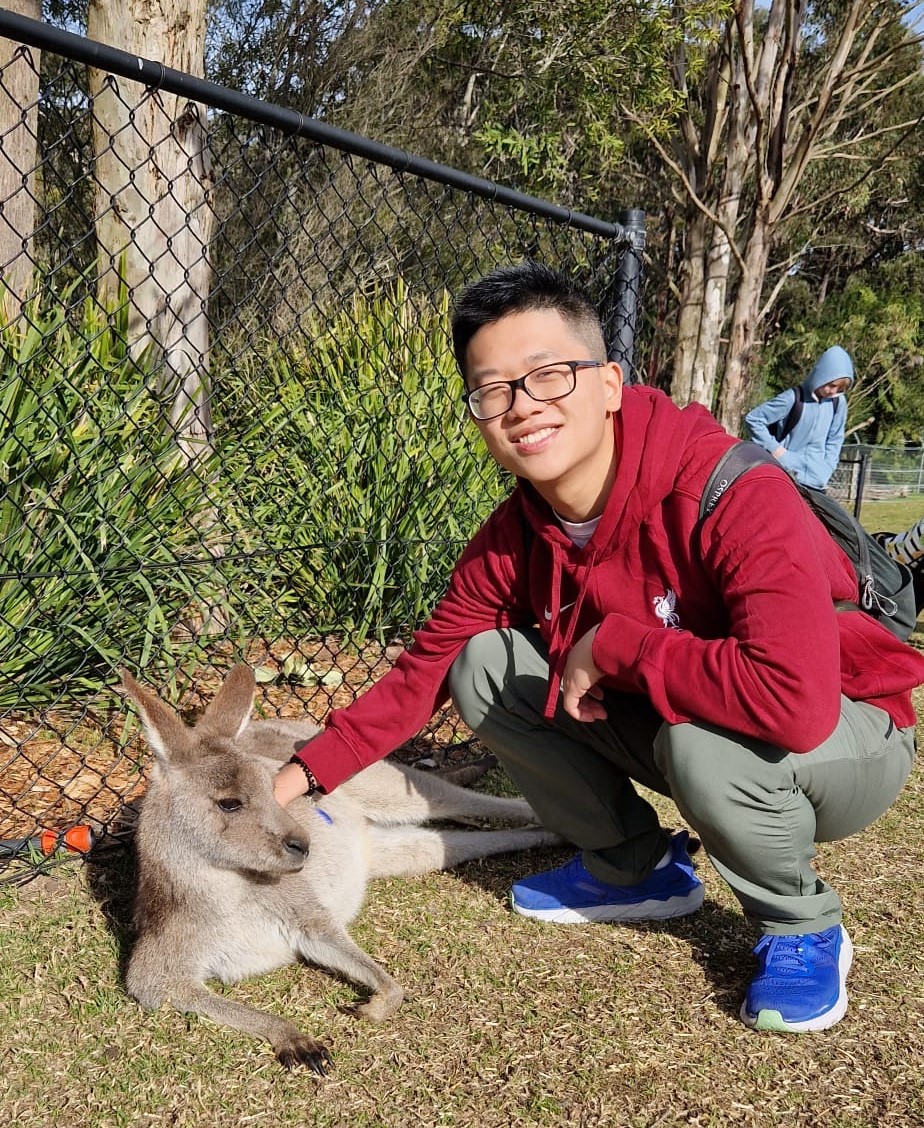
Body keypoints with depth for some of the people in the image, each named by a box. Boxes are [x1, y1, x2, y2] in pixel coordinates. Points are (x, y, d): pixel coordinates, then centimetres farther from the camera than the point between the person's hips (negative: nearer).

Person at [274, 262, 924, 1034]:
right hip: (674, 728, 6)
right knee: (484, 665, -7)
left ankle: (804, 930, -4)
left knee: (706, 738, -39)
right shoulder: (516, 536, -10)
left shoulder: (732, 492, -32)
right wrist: (308, 771, -8)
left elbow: (797, 699, -44)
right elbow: (427, 668, -1)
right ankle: (640, 869, 10)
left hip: (848, 743, -5)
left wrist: (609, 644, -32)